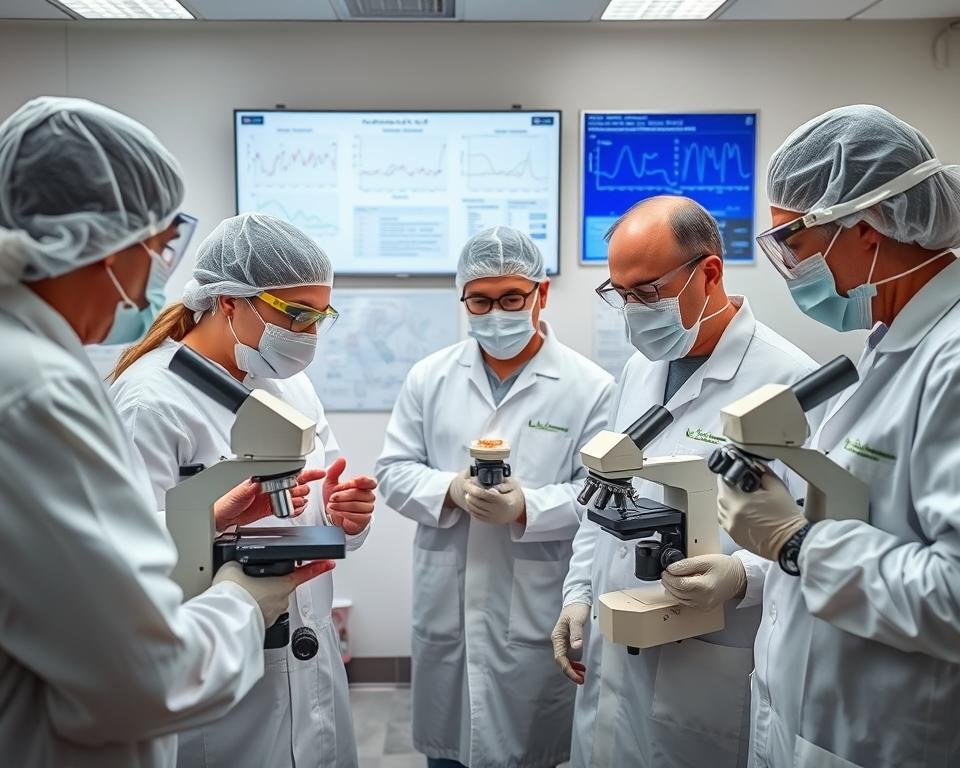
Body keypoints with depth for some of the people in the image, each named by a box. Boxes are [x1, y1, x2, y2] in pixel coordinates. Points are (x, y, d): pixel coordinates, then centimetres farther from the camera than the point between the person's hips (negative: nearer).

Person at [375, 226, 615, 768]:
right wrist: (452, 490, -15)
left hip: (538, 614, -2)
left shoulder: (590, 387, -7)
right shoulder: (429, 377, 4)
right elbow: (395, 471, 3)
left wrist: (527, 508, -25)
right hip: (445, 608, 3)